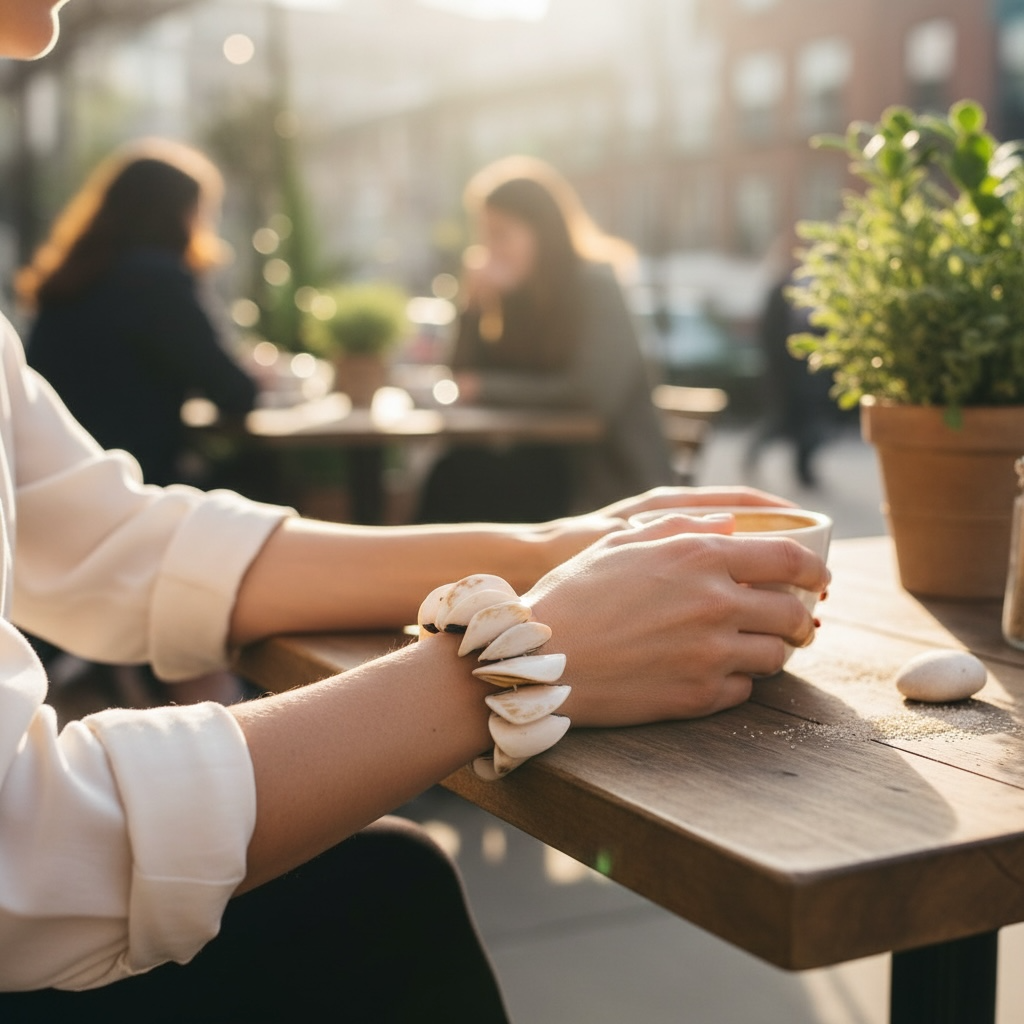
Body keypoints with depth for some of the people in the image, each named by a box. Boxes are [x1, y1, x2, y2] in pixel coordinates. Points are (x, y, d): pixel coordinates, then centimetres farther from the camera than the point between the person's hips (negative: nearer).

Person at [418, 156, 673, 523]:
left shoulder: (595, 285, -12)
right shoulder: (512, 289, 6)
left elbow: (593, 393, -25)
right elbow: (464, 383, 3)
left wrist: (489, 388, -16)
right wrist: (478, 305, -12)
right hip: (550, 459, 6)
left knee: (466, 478, -25)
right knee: (455, 472, -22)